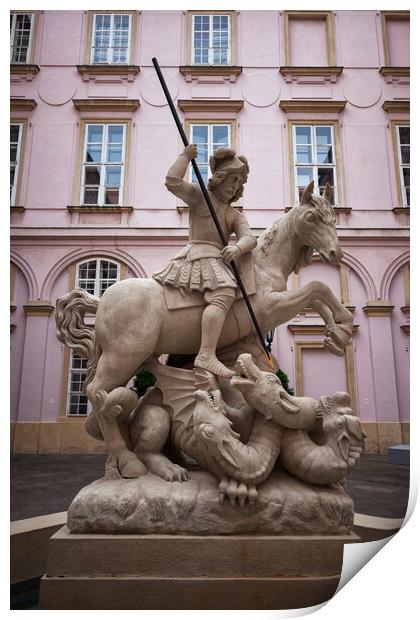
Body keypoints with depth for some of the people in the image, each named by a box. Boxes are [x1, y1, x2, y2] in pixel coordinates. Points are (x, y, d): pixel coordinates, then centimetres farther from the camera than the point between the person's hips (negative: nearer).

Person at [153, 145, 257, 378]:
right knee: (223, 295, -31)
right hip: (199, 254, -9)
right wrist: (186, 155, 4)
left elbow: (249, 237, 2)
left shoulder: (235, 215, 22)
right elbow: (172, 181, -7)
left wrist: (238, 247, -22)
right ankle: (206, 355, -44)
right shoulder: (199, 195, 9)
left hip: (217, 259, 9)